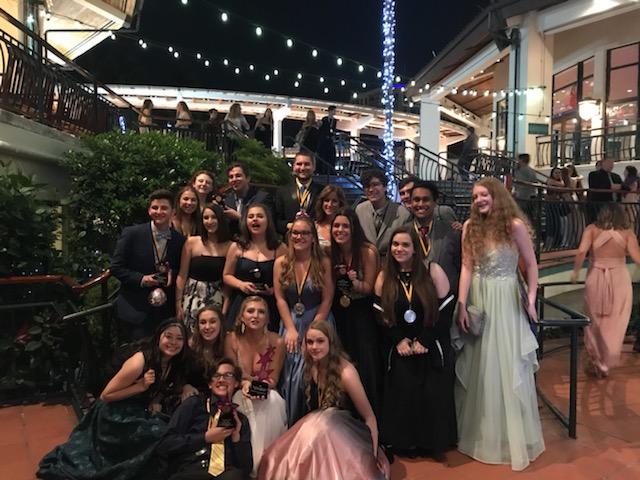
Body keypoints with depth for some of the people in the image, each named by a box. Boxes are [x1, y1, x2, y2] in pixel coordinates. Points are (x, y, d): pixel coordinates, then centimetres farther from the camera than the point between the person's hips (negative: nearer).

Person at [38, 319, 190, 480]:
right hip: (115, 414, -8)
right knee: (160, 435, -22)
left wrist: (156, 401, -10)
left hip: (140, 410, 8)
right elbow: (105, 396, -20)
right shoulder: (138, 363, -29)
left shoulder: (174, 362, -7)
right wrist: (141, 386, -29)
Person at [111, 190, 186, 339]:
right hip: (136, 308, -2)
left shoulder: (180, 240, 3)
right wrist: (140, 279, -15)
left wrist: (172, 274, -9)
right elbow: (116, 267, -3)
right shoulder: (132, 234, -4)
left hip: (166, 309, 3)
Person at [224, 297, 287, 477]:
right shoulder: (232, 339, -10)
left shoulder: (276, 342, -12)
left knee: (273, 402, -34)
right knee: (247, 403, -32)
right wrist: (244, 384, -26)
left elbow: (273, 380, -6)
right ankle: (250, 464, -16)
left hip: (266, 394, -1)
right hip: (240, 394, 1)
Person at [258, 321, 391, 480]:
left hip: (346, 438, -5)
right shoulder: (311, 366, -3)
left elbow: (369, 418, -17)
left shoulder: (345, 373, -23)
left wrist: (373, 458, -18)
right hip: (320, 431, 5)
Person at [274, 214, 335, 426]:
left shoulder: (323, 262, -6)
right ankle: (291, 427, 19)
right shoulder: (281, 263, 1)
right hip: (291, 323, 2)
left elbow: (327, 300, -6)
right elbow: (280, 298, 0)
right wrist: (291, 329, -7)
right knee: (290, 375, 3)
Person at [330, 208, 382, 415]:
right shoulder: (330, 253, -4)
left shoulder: (368, 252, -16)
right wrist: (335, 275, -15)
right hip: (338, 316, 4)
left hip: (362, 317, -3)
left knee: (364, 366, -3)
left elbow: (369, 288, -11)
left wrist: (356, 282, -31)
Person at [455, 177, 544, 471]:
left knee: (507, 364, 4)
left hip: (506, 300, -3)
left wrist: (531, 300, -11)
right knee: (478, 366, 12)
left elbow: (531, 264, -5)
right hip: (478, 299, 3)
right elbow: (467, 267, -3)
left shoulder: (514, 225, -10)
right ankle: (481, 431, 31)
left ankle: (512, 435, 24)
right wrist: (461, 305, -8)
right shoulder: (471, 226, 0)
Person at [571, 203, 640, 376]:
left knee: (594, 322, 16)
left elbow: (581, 252, -15)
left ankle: (594, 361, 25)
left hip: (596, 279, 0)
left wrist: (575, 271, -2)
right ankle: (606, 363, 20)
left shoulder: (592, 229, -1)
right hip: (619, 279, 0)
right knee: (615, 324, 14)